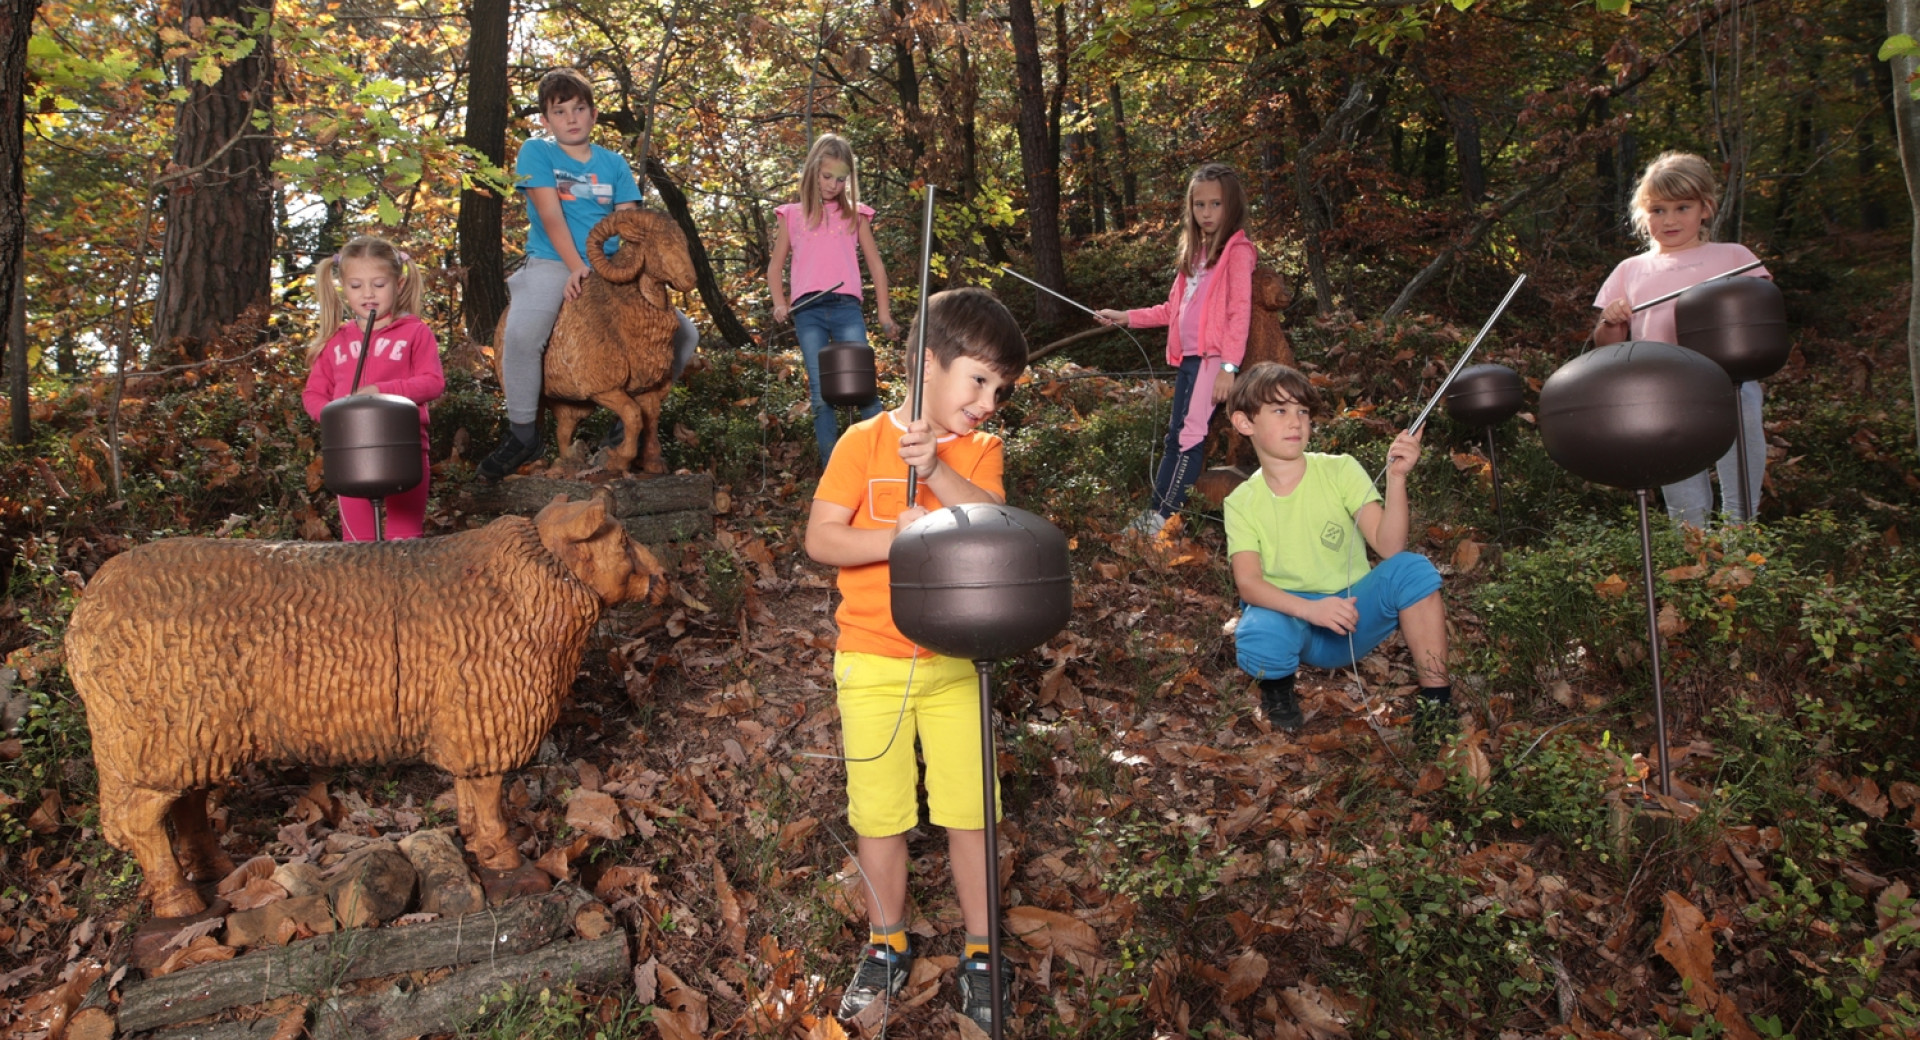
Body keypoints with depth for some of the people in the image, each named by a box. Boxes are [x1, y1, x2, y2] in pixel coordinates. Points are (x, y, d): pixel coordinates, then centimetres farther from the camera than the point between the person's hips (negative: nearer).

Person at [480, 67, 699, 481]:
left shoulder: (614, 164, 15)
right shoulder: (536, 152, 6)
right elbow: (550, 214, -5)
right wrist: (576, 267, -17)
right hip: (553, 263, -4)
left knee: (683, 334, -8)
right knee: (521, 334, -34)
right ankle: (522, 435, -16)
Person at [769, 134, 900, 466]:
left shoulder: (855, 214, 16)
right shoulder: (792, 215, 16)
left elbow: (875, 264, 18)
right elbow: (775, 266, 19)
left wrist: (884, 312, 12)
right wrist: (779, 304, 3)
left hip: (846, 307, 0)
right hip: (808, 310, 0)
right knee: (821, 394, -2)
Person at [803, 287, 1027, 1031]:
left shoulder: (980, 451, 3)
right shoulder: (863, 443, -6)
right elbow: (820, 539, -11)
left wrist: (937, 470, -29)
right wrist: (901, 537, -24)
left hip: (955, 662, 2)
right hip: (872, 663, -2)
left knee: (969, 810, 6)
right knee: (879, 811, 9)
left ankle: (979, 955, 23)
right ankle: (887, 947, 29)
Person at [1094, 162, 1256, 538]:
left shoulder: (1237, 251, -5)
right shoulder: (1195, 253, 20)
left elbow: (1240, 312, -13)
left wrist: (1229, 367, -21)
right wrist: (1126, 317, 18)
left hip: (1214, 358, -8)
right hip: (1188, 358, 8)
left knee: (1191, 437, -11)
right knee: (1175, 437, 11)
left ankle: (1166, 518, -8)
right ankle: (1154, 512, 16)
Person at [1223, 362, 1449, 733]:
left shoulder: (1340, 470, -4)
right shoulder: (1242, 503, -4)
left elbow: (1389, 547, -15)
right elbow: (1248, 583, -17)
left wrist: (1396, 477, -31)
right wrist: (1308, 609, -35)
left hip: (1355, 612, 1)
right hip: (1291, 617, -1)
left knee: (1413, 569, -27)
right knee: (1258, 636, -36)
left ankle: (1435, 697, -14)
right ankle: (1277, 685, 2)